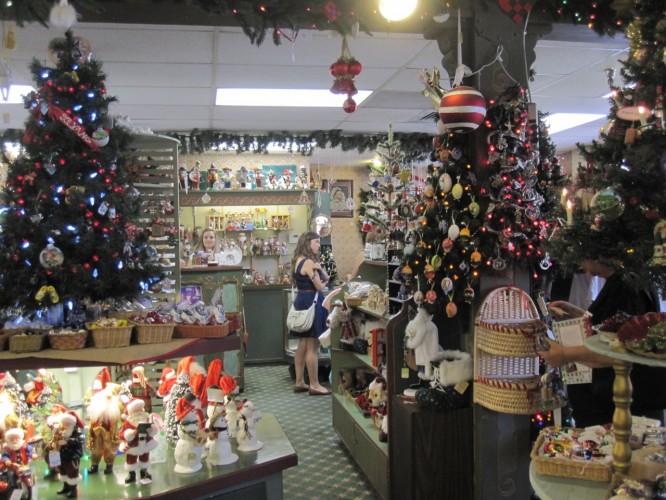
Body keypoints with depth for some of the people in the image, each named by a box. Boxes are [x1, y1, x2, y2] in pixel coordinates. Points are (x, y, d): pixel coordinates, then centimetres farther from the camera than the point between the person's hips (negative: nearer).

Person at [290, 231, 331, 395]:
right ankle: (314, 385, 4)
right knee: (312, 346, -3)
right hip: (311, 303, -10)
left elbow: (326, 277, 13)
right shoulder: (309, 262, -17)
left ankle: (299, 382, 21)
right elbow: (320, 287, -15)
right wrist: (323, 281, 7)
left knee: (303, 344, 14)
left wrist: (319, 269, -9)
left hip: (302, 301, 10)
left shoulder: (299, 260, 14)